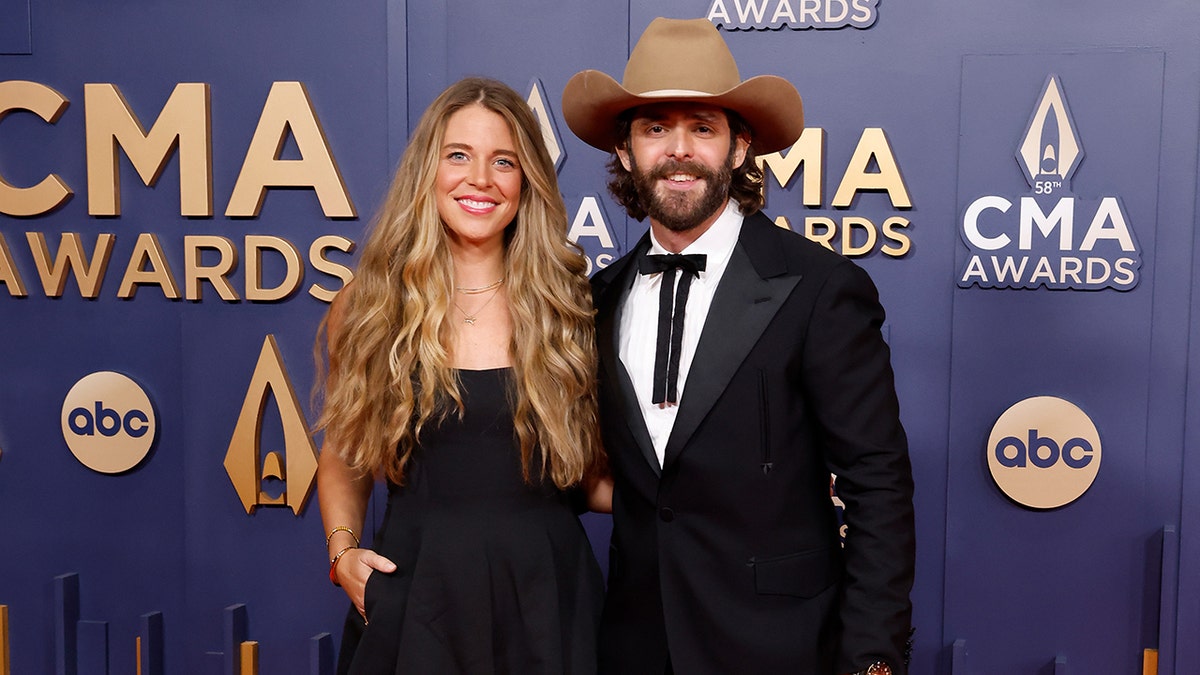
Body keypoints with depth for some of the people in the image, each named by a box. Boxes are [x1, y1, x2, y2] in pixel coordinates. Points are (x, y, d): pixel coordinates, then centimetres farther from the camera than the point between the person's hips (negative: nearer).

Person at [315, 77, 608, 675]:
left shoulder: (567, 305, -2)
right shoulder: (366, 308, -1)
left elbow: (591, 469, 3)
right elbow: (343, 456, 10)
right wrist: (342, 549, -4)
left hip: (543, 589, 0)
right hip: (414, 596, 0)